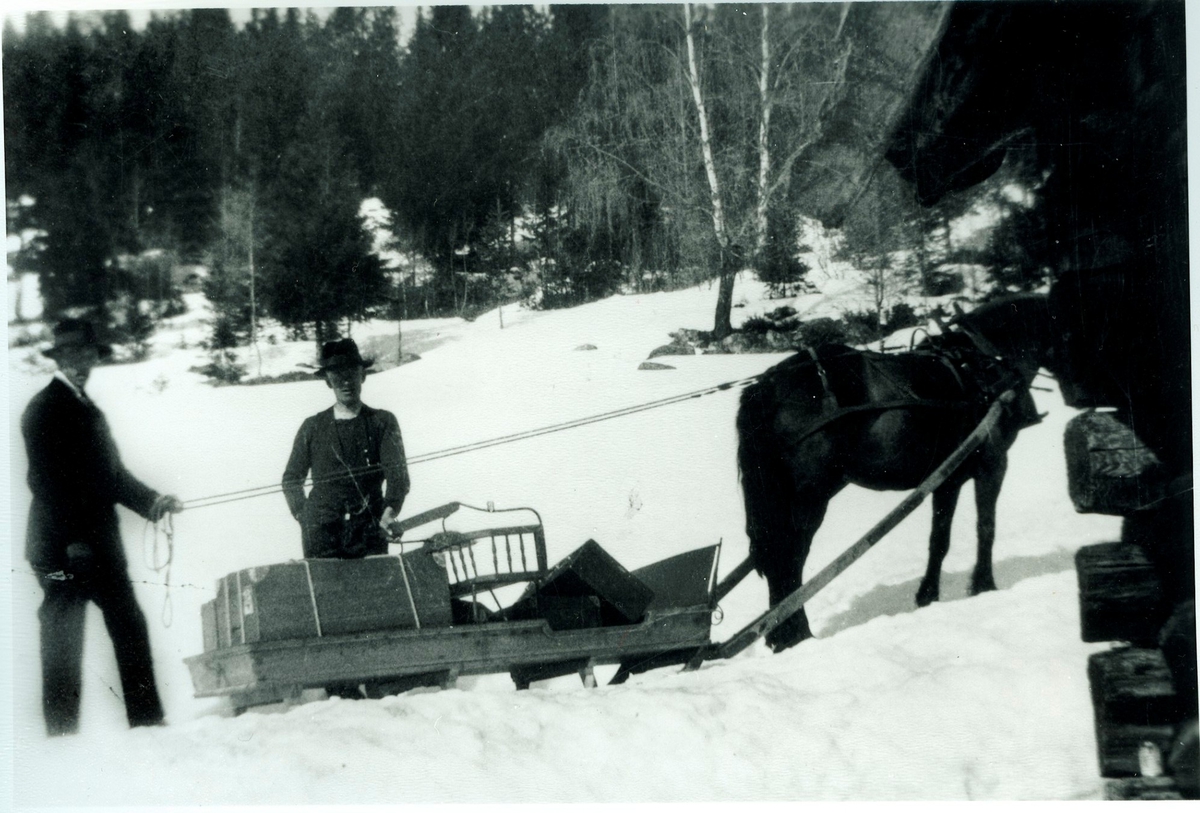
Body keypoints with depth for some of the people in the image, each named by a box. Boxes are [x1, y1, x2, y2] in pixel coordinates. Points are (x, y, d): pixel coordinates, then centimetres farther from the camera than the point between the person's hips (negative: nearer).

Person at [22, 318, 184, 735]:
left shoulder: (87, 409, 21)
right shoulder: (44, 408, -6)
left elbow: (111, 474, 23)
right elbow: (46, 480, -14)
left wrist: (153, 501, 9)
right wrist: (70, 540, -20)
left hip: (97, 544, 8)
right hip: (62, 545, -8)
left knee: (130, 627, 4)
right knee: (62, 638, -4)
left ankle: (147, 720, 6)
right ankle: (62, 731, 2)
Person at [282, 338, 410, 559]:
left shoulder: (383, 422, 9)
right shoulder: (312, 427, 12)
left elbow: (398, 474, 0)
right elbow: (291, 479, 19)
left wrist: (389, 512, -15)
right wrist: (303, 516, 4)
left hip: (369, 533, 0)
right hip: (322, 535, 0)